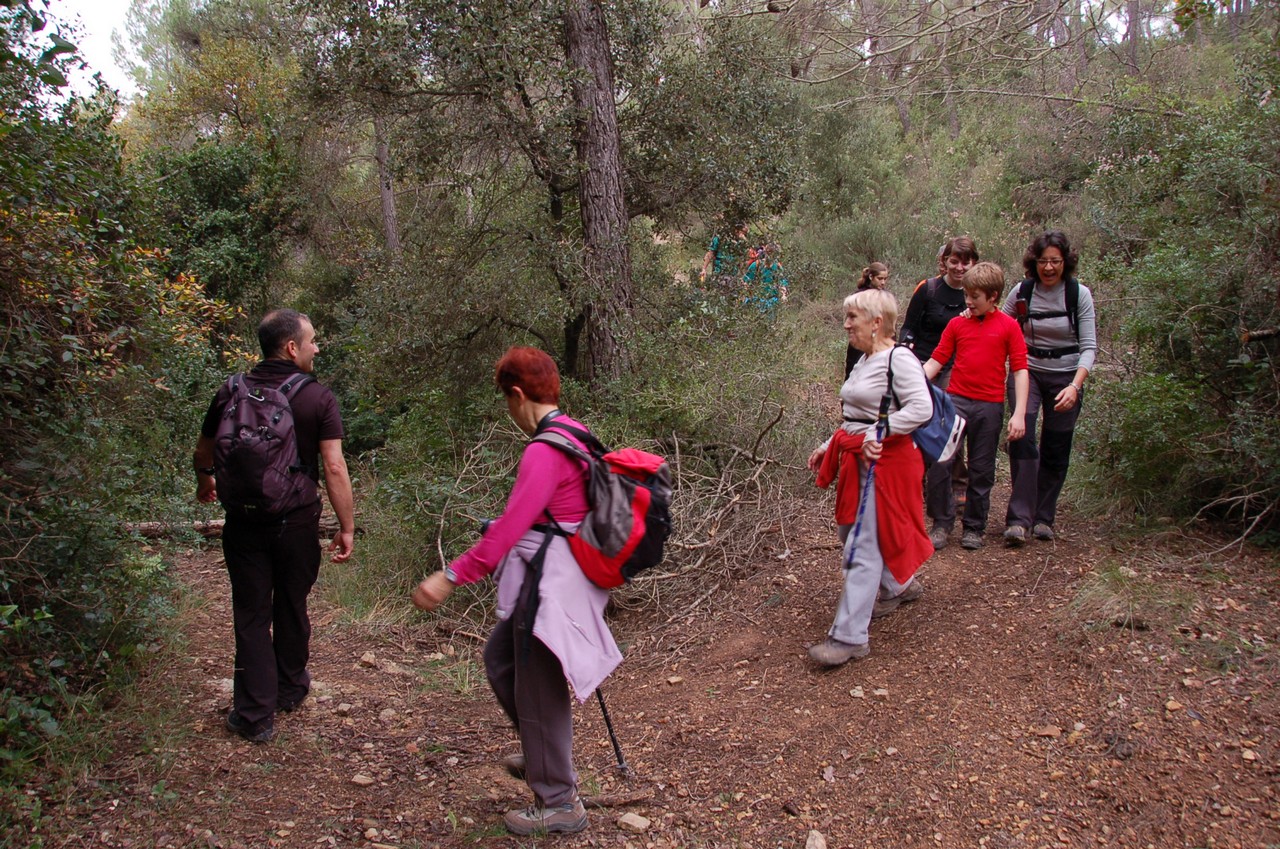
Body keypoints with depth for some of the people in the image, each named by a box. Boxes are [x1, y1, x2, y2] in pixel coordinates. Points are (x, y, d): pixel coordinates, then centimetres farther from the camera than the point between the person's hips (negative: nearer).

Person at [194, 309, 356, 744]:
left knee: (251, 615, 8)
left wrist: (204, 480, 35)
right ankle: (291, 689, 37)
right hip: (297, 523, -1)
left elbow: (203, 452, 13)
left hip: (244, 523, 1)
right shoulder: (317, 398, -13)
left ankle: (255, 716, 11)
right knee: (291, 609, 18)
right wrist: (347, 527, -10)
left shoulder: (230, 393, -2)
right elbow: (334, 468, -17)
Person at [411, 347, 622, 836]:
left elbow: (510, 527, -27)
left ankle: (559, 804, 19)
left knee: (539, 691, 4)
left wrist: (452, 576, -25)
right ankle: (543, 756, 41)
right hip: (551, 578, 10)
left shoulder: (545, 451, -22)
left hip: (549, 586, -10)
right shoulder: (574, 435, 8)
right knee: (500, 659, 25)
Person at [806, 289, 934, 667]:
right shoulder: (865, 361, 14)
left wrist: (878, 435, -26)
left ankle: (849, 636, -6)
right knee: (851, 531, 19)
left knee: (863, 546, -9)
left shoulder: (899, 360, -14)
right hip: (858, 459, 10)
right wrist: (829, 447, 18)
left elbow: (921, 408, -25)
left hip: (885, 461, -10)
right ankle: (900, 586, 43)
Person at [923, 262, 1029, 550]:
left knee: (981, 470, 7)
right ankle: (941, 523, 5)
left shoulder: (1009, 326, 1)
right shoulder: (957, 324, 6)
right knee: (938, 461, -10)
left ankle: (974, 528, 22)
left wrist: (1019, 413, -8)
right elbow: (936, 361, 6)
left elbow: (1020, 370, -1)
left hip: (990, 406, -1)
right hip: (955, 400, 1)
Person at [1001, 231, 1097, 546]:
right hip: (1028, 372, 0)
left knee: (1056, 450, 5)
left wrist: (1075, 386, -24)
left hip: (1066, 377, 0)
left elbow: (1089, 346, -11)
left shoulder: (1080, 294, -7)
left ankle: (1043, 517, 19)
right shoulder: (1021, 292, -4)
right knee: (1022, 438, -17)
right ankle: (1019, 518, -17)